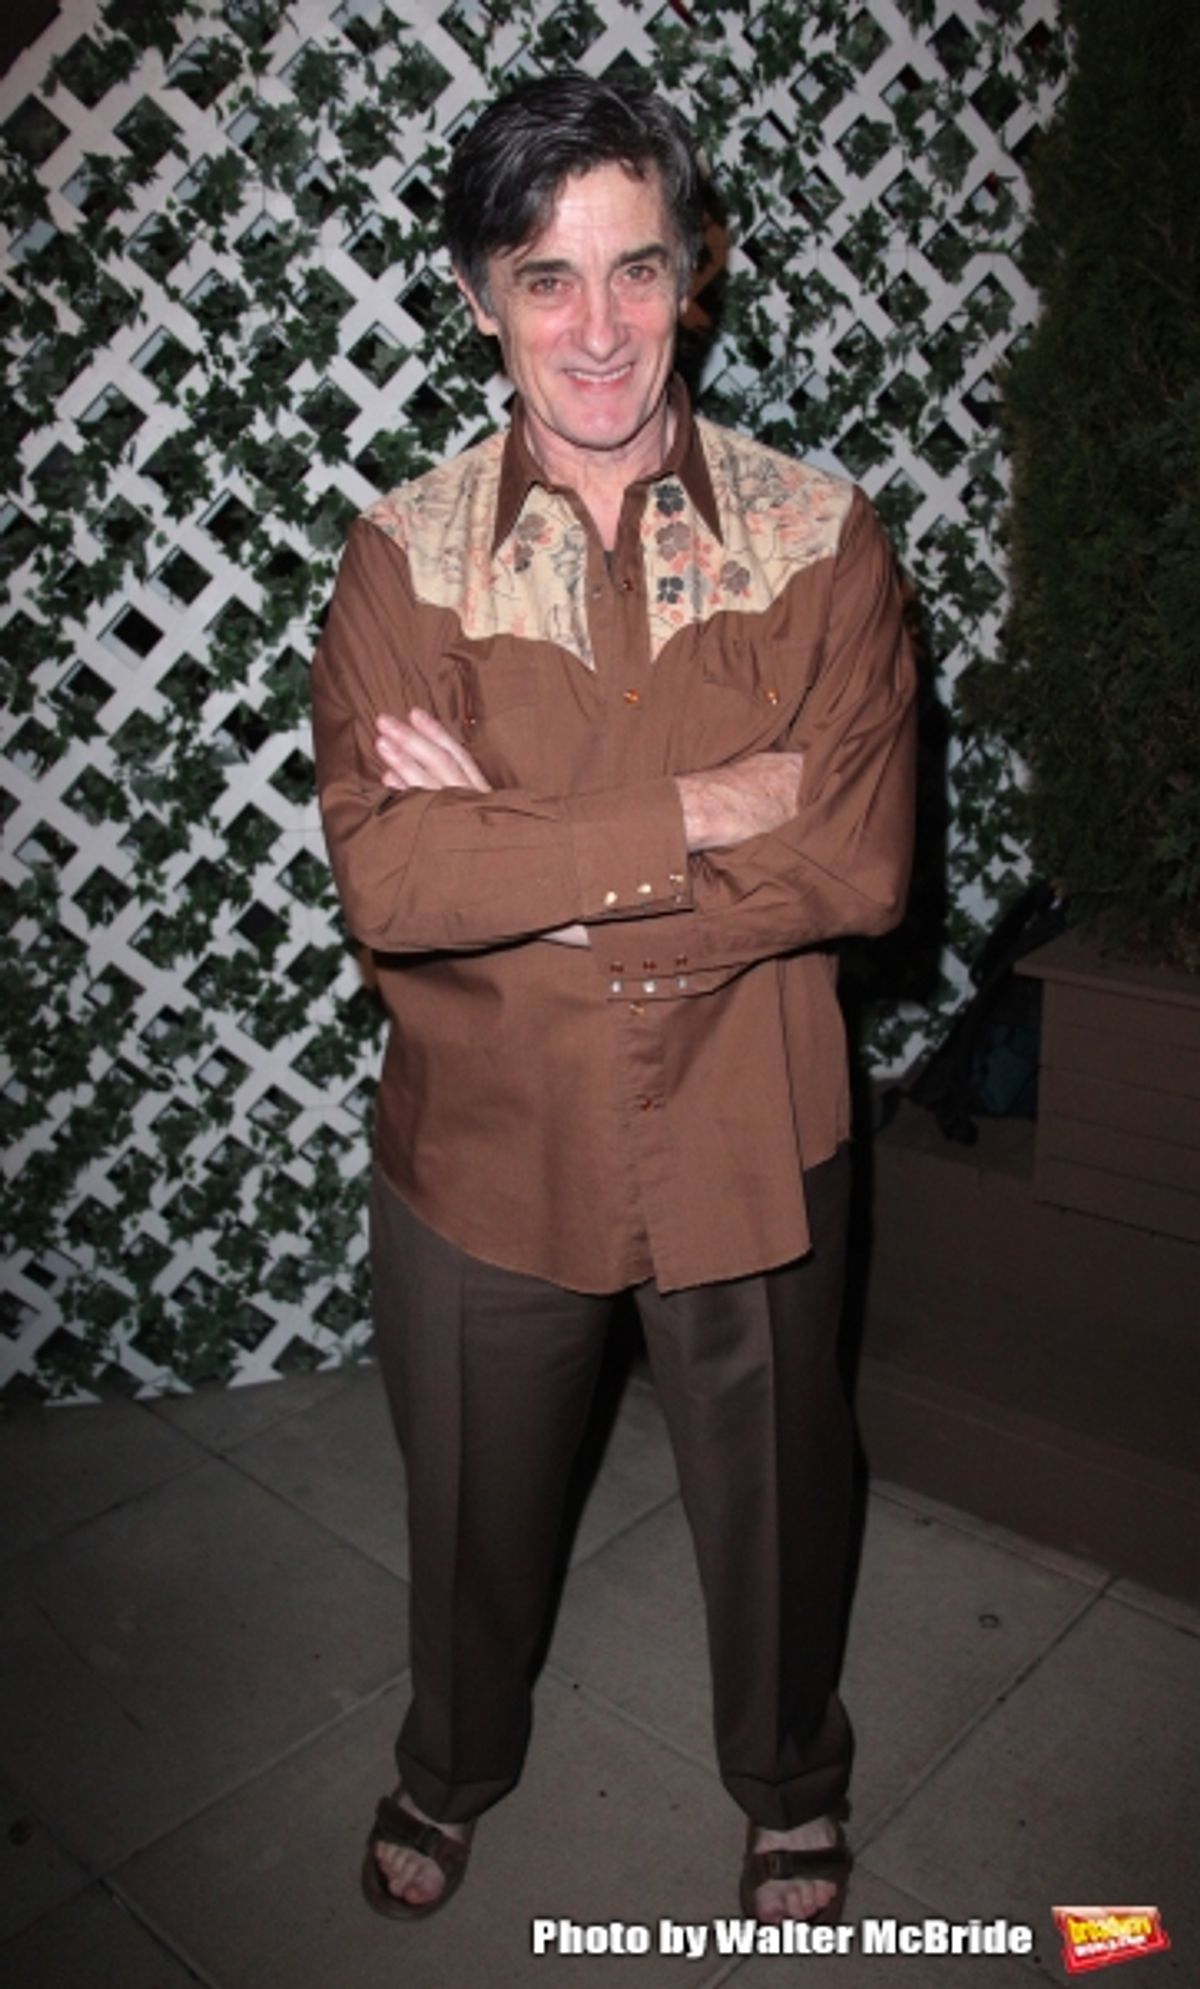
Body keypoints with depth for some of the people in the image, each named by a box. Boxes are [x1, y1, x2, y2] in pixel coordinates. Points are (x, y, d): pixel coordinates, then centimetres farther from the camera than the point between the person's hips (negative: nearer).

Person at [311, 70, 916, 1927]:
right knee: (474, 1499, 24)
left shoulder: (821, 538, -8)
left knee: (771, 1496, 22)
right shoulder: (402, 557, -8)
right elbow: (385, 880, -21)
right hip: (484, 1144, 1)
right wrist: (706, 814, -24)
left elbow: (860, 866, -18)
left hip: (747, 1141, 0)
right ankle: (454, 1762, 57)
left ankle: (791, 1780, 56)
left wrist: (514, 855, -22)